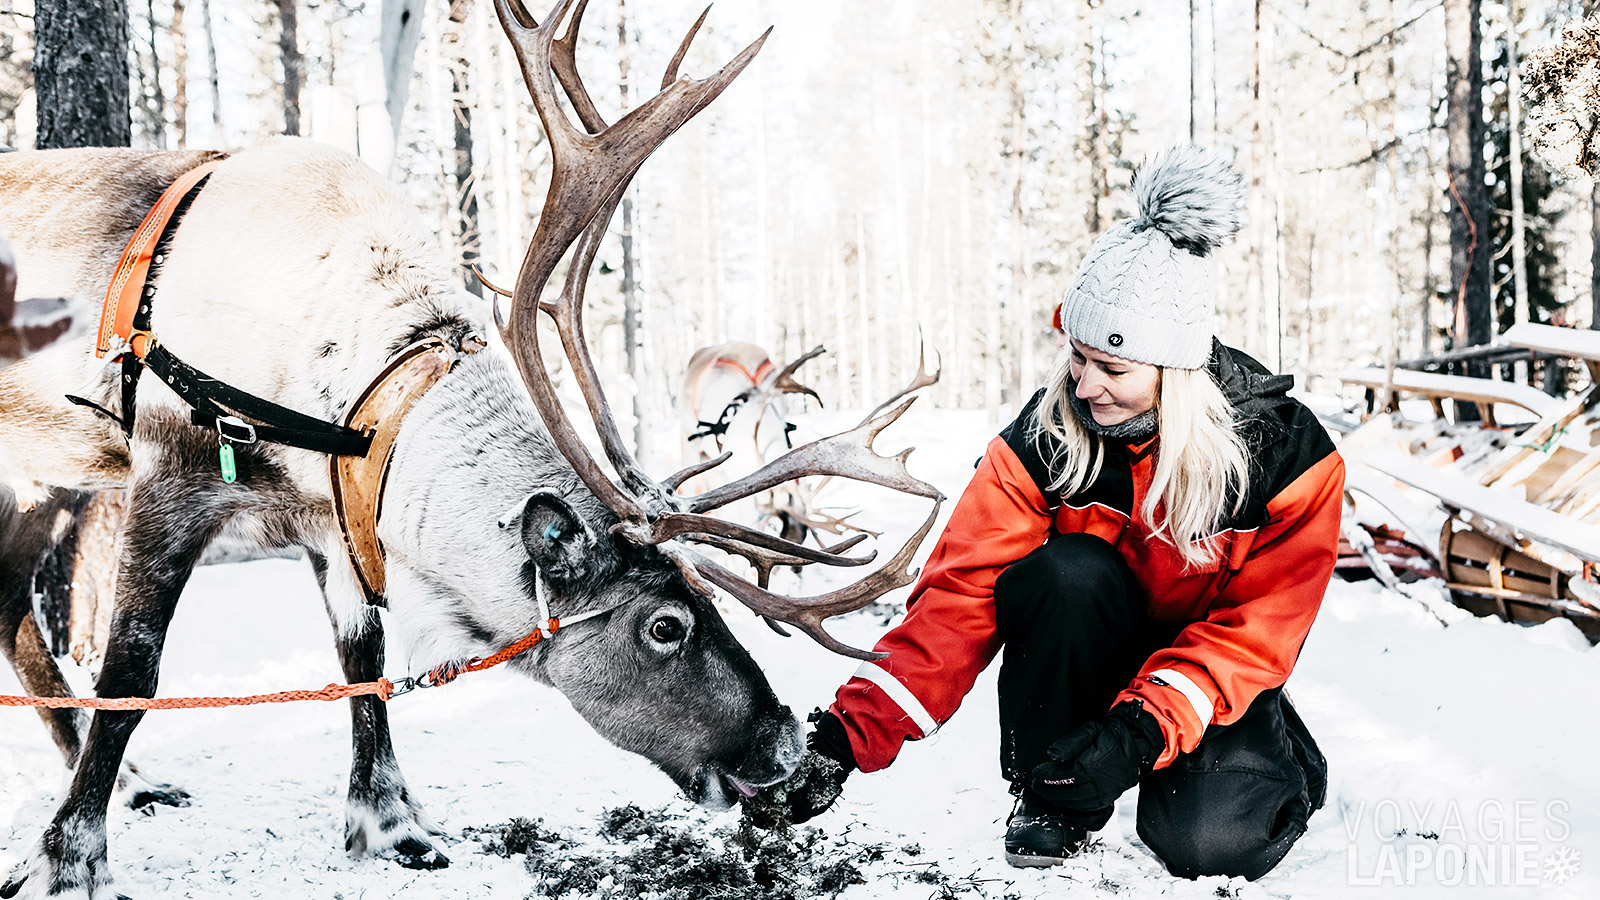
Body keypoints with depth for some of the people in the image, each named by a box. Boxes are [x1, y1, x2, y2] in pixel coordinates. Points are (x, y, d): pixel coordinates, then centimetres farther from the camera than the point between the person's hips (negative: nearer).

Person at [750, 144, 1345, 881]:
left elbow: (1254, 631, -18)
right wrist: (851, 735, -31)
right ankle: (1055, 798, -9)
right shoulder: (1045, 436, -18)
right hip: (1085, 665, 1)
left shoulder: (1288, 453, -20)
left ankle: (1281, 760, 11)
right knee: (1066, 572, -31)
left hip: (1211, 685, -1)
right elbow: (962, 591, -20)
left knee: (1208, 842, -27)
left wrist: (1143, 733, -33)